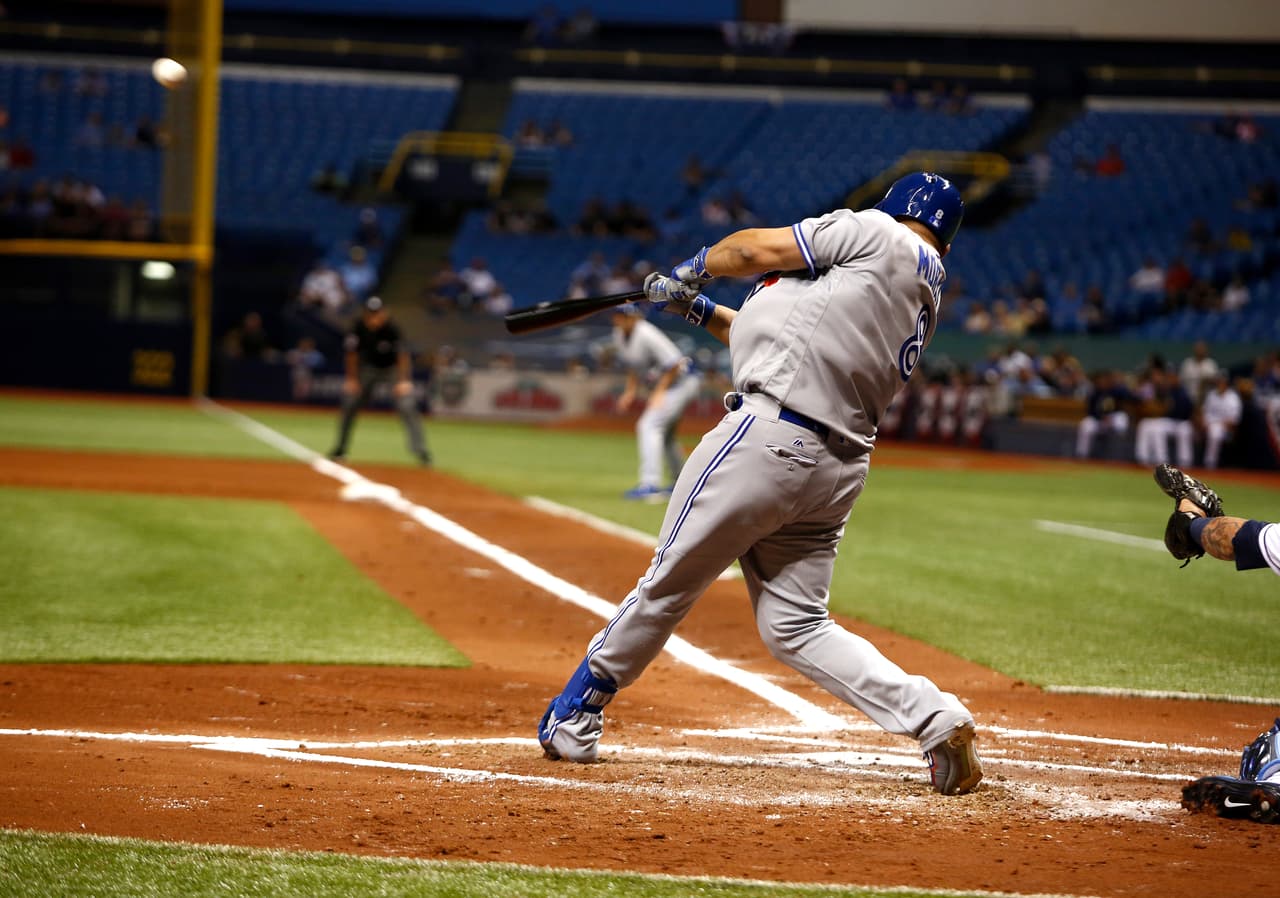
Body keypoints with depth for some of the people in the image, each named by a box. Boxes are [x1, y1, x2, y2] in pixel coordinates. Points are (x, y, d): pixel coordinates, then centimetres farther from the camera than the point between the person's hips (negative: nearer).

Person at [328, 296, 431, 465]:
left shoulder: (392, 328, -30)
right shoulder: (359, 326, -19)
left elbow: (402, 354, -34)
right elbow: (352, 353, -8)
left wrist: (403, 381, -45)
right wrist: (352, 379, -8)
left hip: (394, 367, -4)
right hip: (369, 367, 4)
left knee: (407, 405, -19)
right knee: (349, 403, 0)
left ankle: (420, 450, -17)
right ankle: (340, 449, 15)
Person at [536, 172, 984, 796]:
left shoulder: (877, 235, 0)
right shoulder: (927, 296, 22)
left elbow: (756, 249, -1)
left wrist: (692, 270, 19)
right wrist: (699, 311, 29)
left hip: (772, 435, -8)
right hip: (841, 467, 8)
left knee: (668, 584, 5)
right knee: (795, 625, 8)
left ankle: (572, 721, 17)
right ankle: (934, 717, -8)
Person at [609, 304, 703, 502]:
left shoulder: (647, 335, -26)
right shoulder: (619, 336, 1)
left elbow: (674, 363, -26)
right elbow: (633, 366, 16)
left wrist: (659, 392, -25)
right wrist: (631, 391, 5)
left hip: (683, 380, -10)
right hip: (661, 386, 10)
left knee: (649, 424, -22)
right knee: (664, 433, 19)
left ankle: (650, 484, -30)